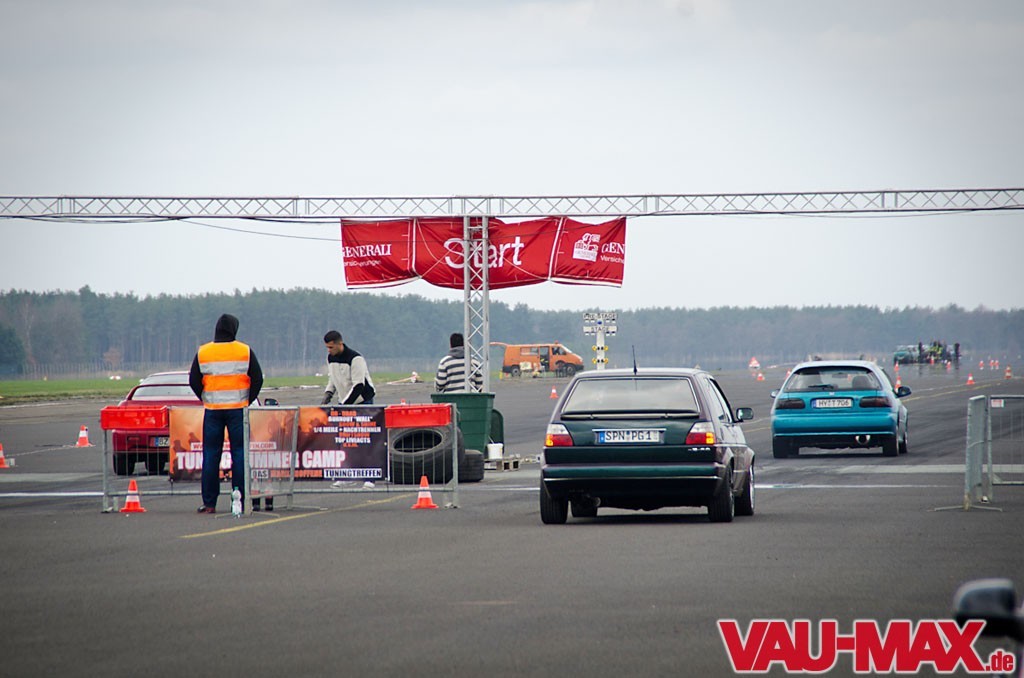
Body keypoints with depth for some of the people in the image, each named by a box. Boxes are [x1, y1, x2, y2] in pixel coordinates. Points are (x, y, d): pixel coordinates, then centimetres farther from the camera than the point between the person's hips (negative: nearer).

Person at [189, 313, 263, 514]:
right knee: (239, 453, 3)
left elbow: (194, 381, 2)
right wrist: (248, 401, 8)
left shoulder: (202, 352, 1)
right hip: (238, 408, -1)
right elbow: (257, 379, -3)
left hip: (212, 410, 1)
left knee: (211, 455, 4)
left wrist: (205, 399, 12)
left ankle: (209, 503, 2)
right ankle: (240, 500, 0)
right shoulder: (245, 351, -2)